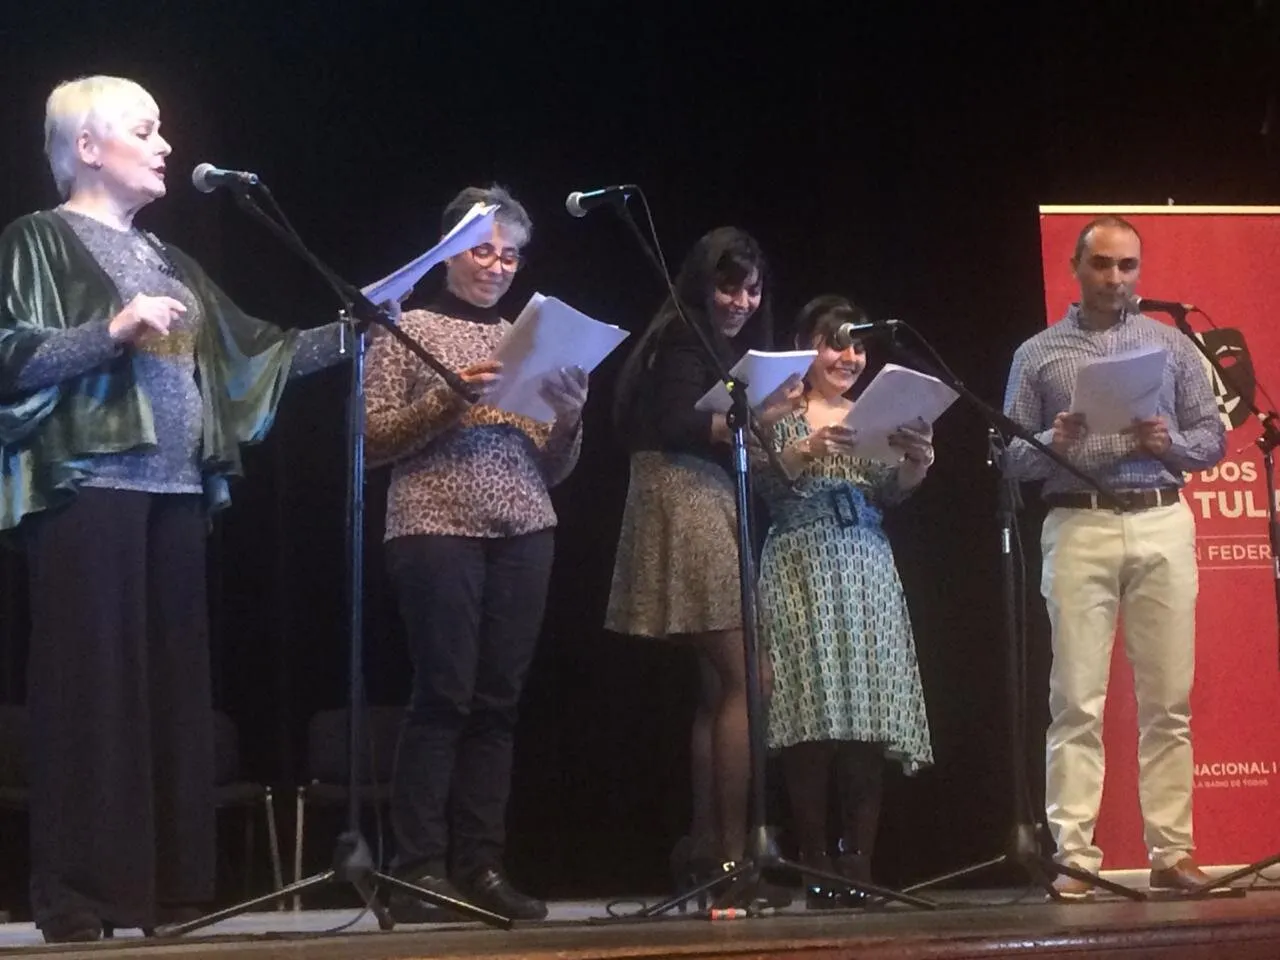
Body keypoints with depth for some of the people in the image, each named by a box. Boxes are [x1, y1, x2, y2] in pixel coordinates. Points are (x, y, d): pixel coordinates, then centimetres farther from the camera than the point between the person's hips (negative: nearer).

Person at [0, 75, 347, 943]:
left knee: (172, 686, 3)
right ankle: (78, 897, -5)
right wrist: (114, 330, -16)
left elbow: (249, 351, 19)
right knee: (93, 685, -9)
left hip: (176, 492, 7)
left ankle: (166, 887, 6)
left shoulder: (165, 258, 23)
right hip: (89, 487, -7)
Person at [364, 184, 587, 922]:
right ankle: (421, 872, -4)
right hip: (438, 532, -4)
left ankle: (482, 867, 5)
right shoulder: (410, 330, 6)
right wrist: (447, 400, -14)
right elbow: (373, 439, -3)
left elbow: (554, 470, 16)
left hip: (525, 536, 4)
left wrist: (569, 417, -3)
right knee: (445, 698, -9)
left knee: (499, 702, 1)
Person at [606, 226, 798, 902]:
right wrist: (751, 416, -28)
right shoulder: (685, 341, -4)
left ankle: (702, 845, 11)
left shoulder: (731, 348, 23)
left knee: (718, 687, 8)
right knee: (744, 681, -13)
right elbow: (675, 427, -17)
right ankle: (732, 848, -14)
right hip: (690, 508, -10)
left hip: (717, 510, 10)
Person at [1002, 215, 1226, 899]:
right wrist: (1054, 443, -12)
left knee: (1168, 701, 1)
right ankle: (1075, 859, -5)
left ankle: (1171, 852, 6)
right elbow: (1011, 457, 7)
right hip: (1079, 528, -1)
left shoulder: (1170, 345, 14)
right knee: (1077, 701, -5)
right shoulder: (1038, 355, 11)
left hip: (1163, 526, 2)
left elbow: (1212, 437, 12)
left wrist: (1169, 442, -8)